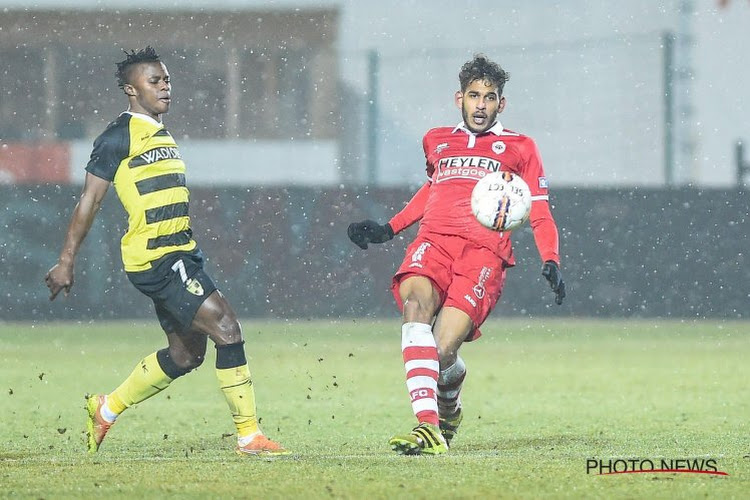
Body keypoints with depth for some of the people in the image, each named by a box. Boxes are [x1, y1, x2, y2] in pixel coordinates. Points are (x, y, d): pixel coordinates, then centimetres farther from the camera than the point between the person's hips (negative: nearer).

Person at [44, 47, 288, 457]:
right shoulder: (119, 137, -8)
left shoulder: (162, 135, 18)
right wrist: (66, 262, -8)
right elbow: (89, 201, -7)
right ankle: (249, 436, -11)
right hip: (155, 258, -10)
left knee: (185, 354, 13)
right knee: (227, 329, -15)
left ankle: (106, 409, 28)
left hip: (181, 253, 10)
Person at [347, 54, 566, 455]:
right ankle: (428, 426, -42)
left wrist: (551, 262, -1)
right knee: (415, 305, -33)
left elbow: (540, 215, 15)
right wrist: (388, 229, 38)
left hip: (484, 253, -3)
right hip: (434, 242, 3)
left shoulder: (518, 148, 17)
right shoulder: (437, 142, 26)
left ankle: (449, 407, 17)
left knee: (442, 352, -21)